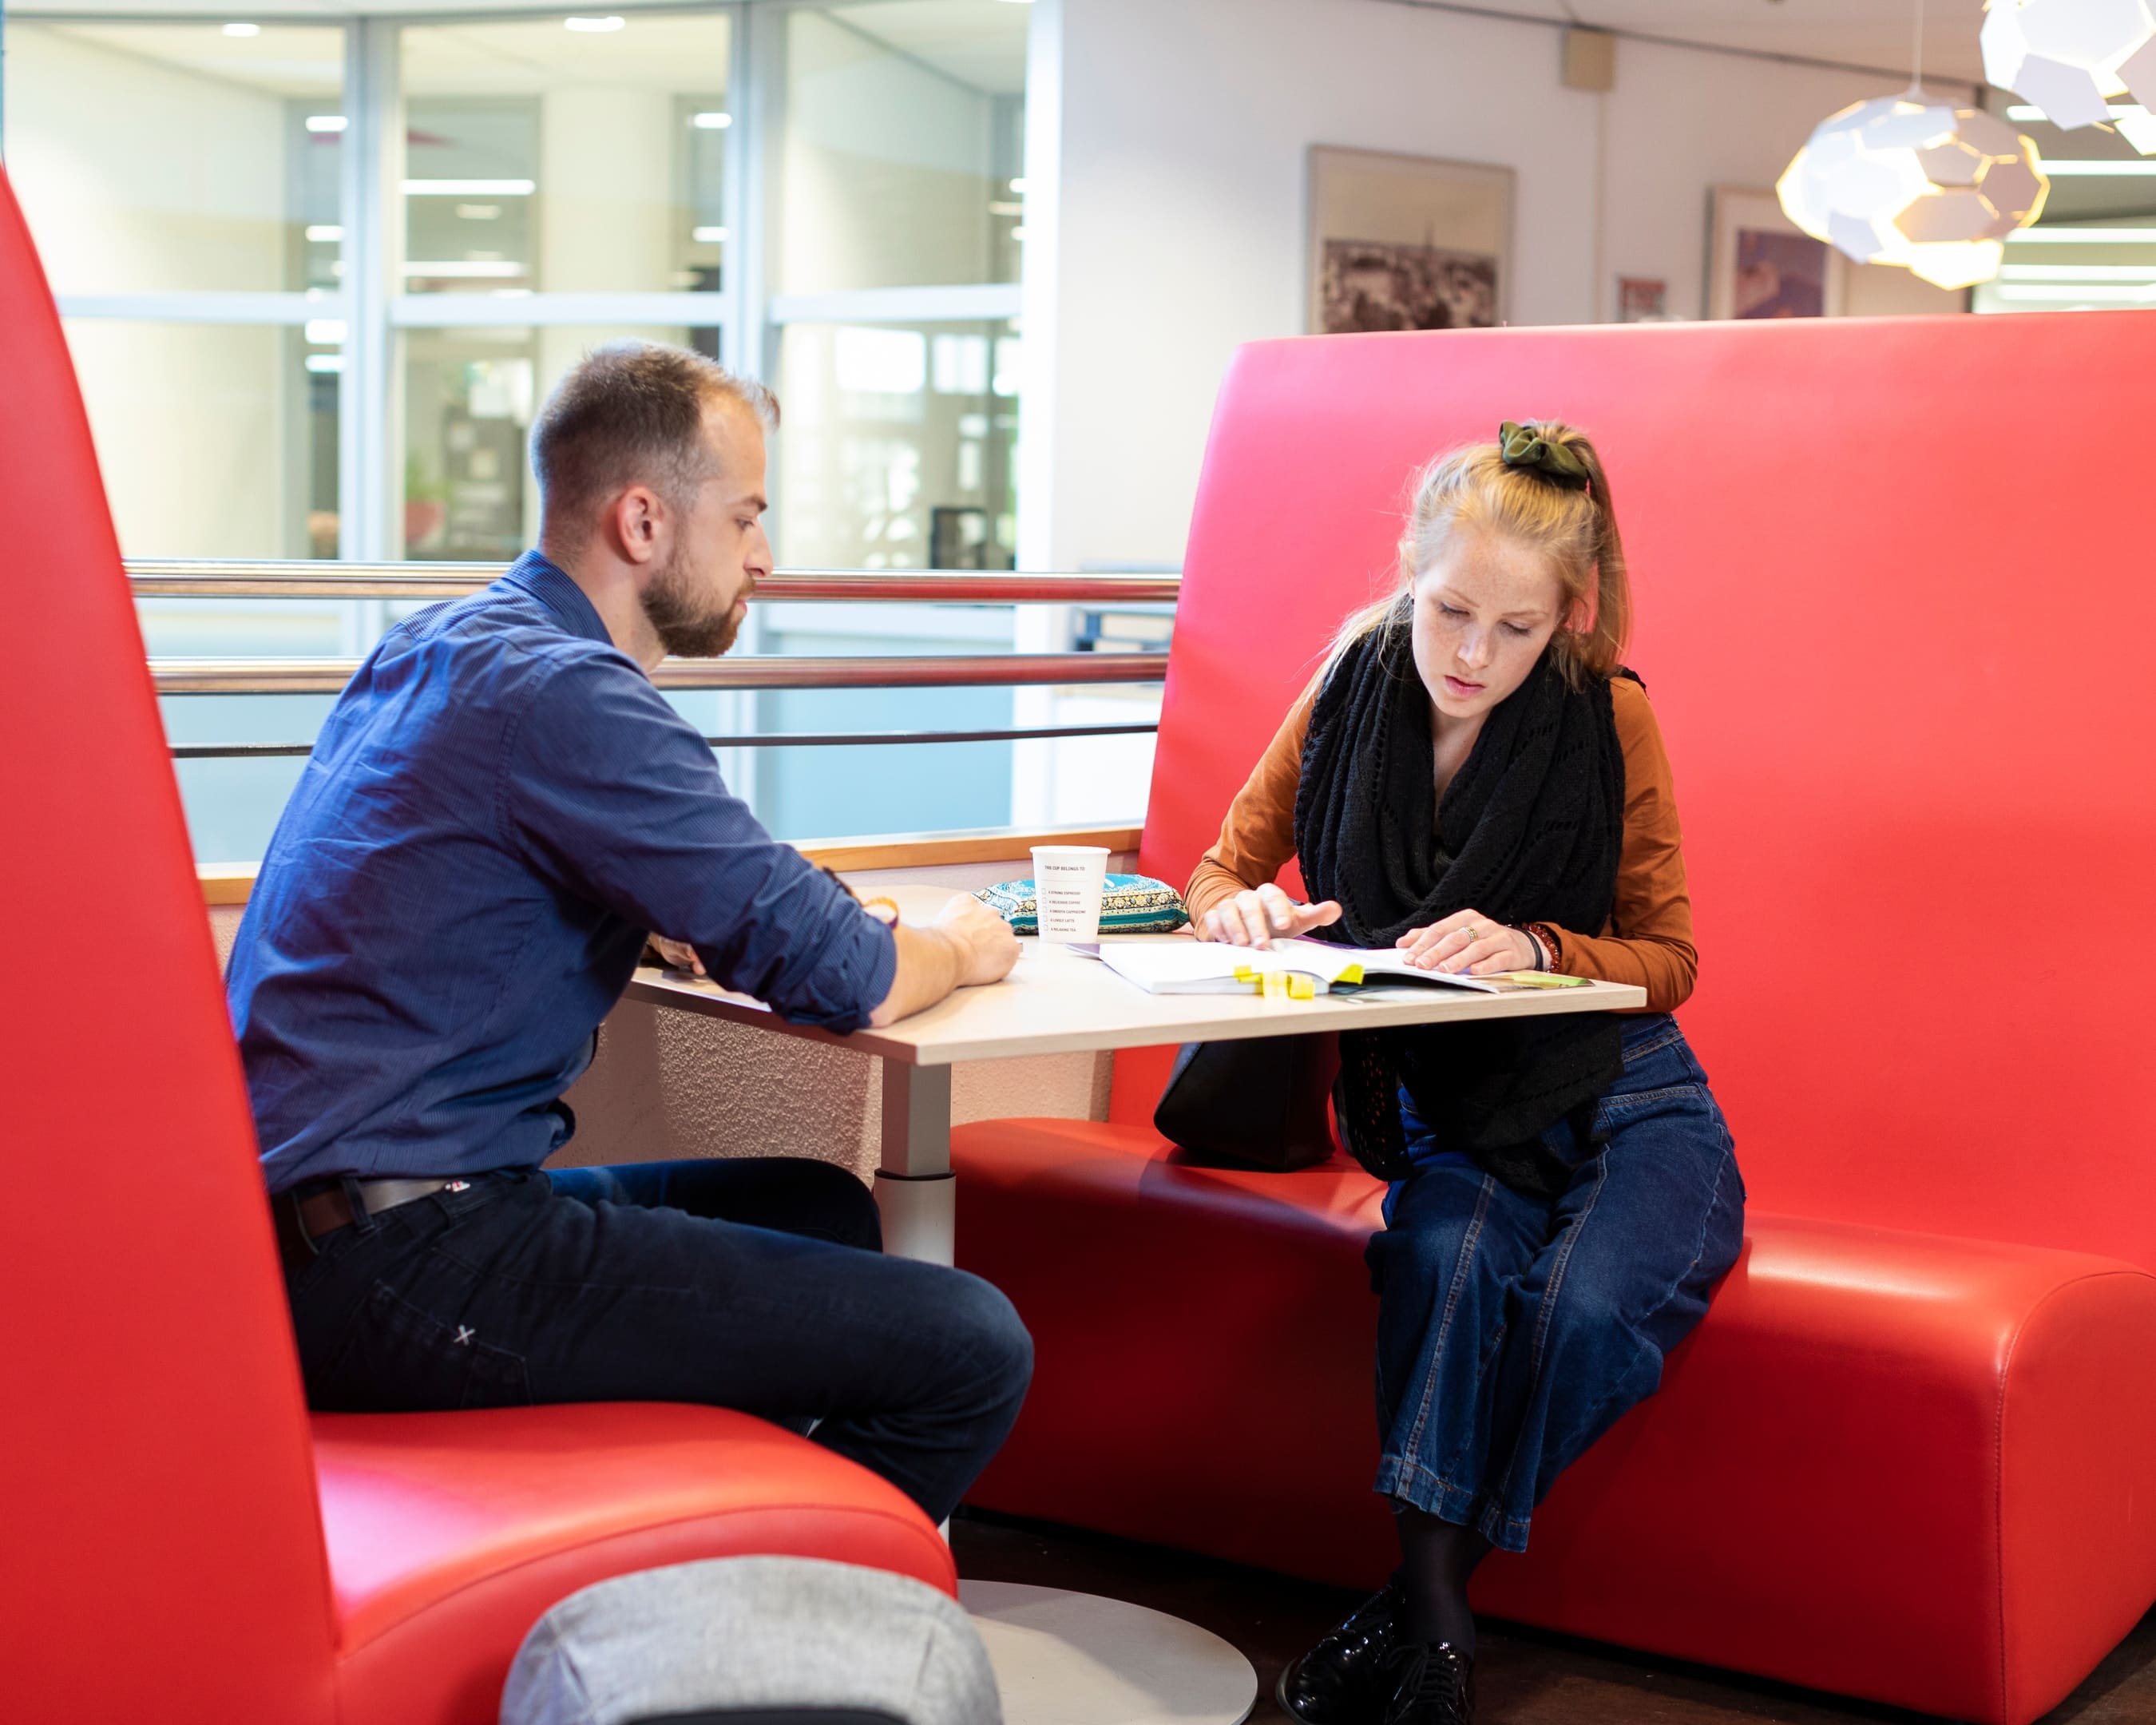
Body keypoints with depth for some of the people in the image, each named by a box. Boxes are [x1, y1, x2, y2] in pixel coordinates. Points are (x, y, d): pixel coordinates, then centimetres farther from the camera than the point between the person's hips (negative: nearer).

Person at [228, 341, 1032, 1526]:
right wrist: (958, 950, 7)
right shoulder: (563, 695, -16)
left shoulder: (436, 648, 15)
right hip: (396, 1264, -11)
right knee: (970, 1350, -14)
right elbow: (840, 979, -16)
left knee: (821, 1208, 25)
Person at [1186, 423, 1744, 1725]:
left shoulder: (1607, 718, -10)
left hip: (1623, 1106, -1)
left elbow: (1667, 958, -6)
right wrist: (1241, 910, -22)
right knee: (1446, 1256, -33)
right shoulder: (1353, 690, -4)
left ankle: (1430, 1592, -16)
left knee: (1583, 1304, -31)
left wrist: (1532, 948, -26)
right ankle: (1432, 1616, -29)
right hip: (1449, 1113, 1)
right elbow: (1219, 876, 4)